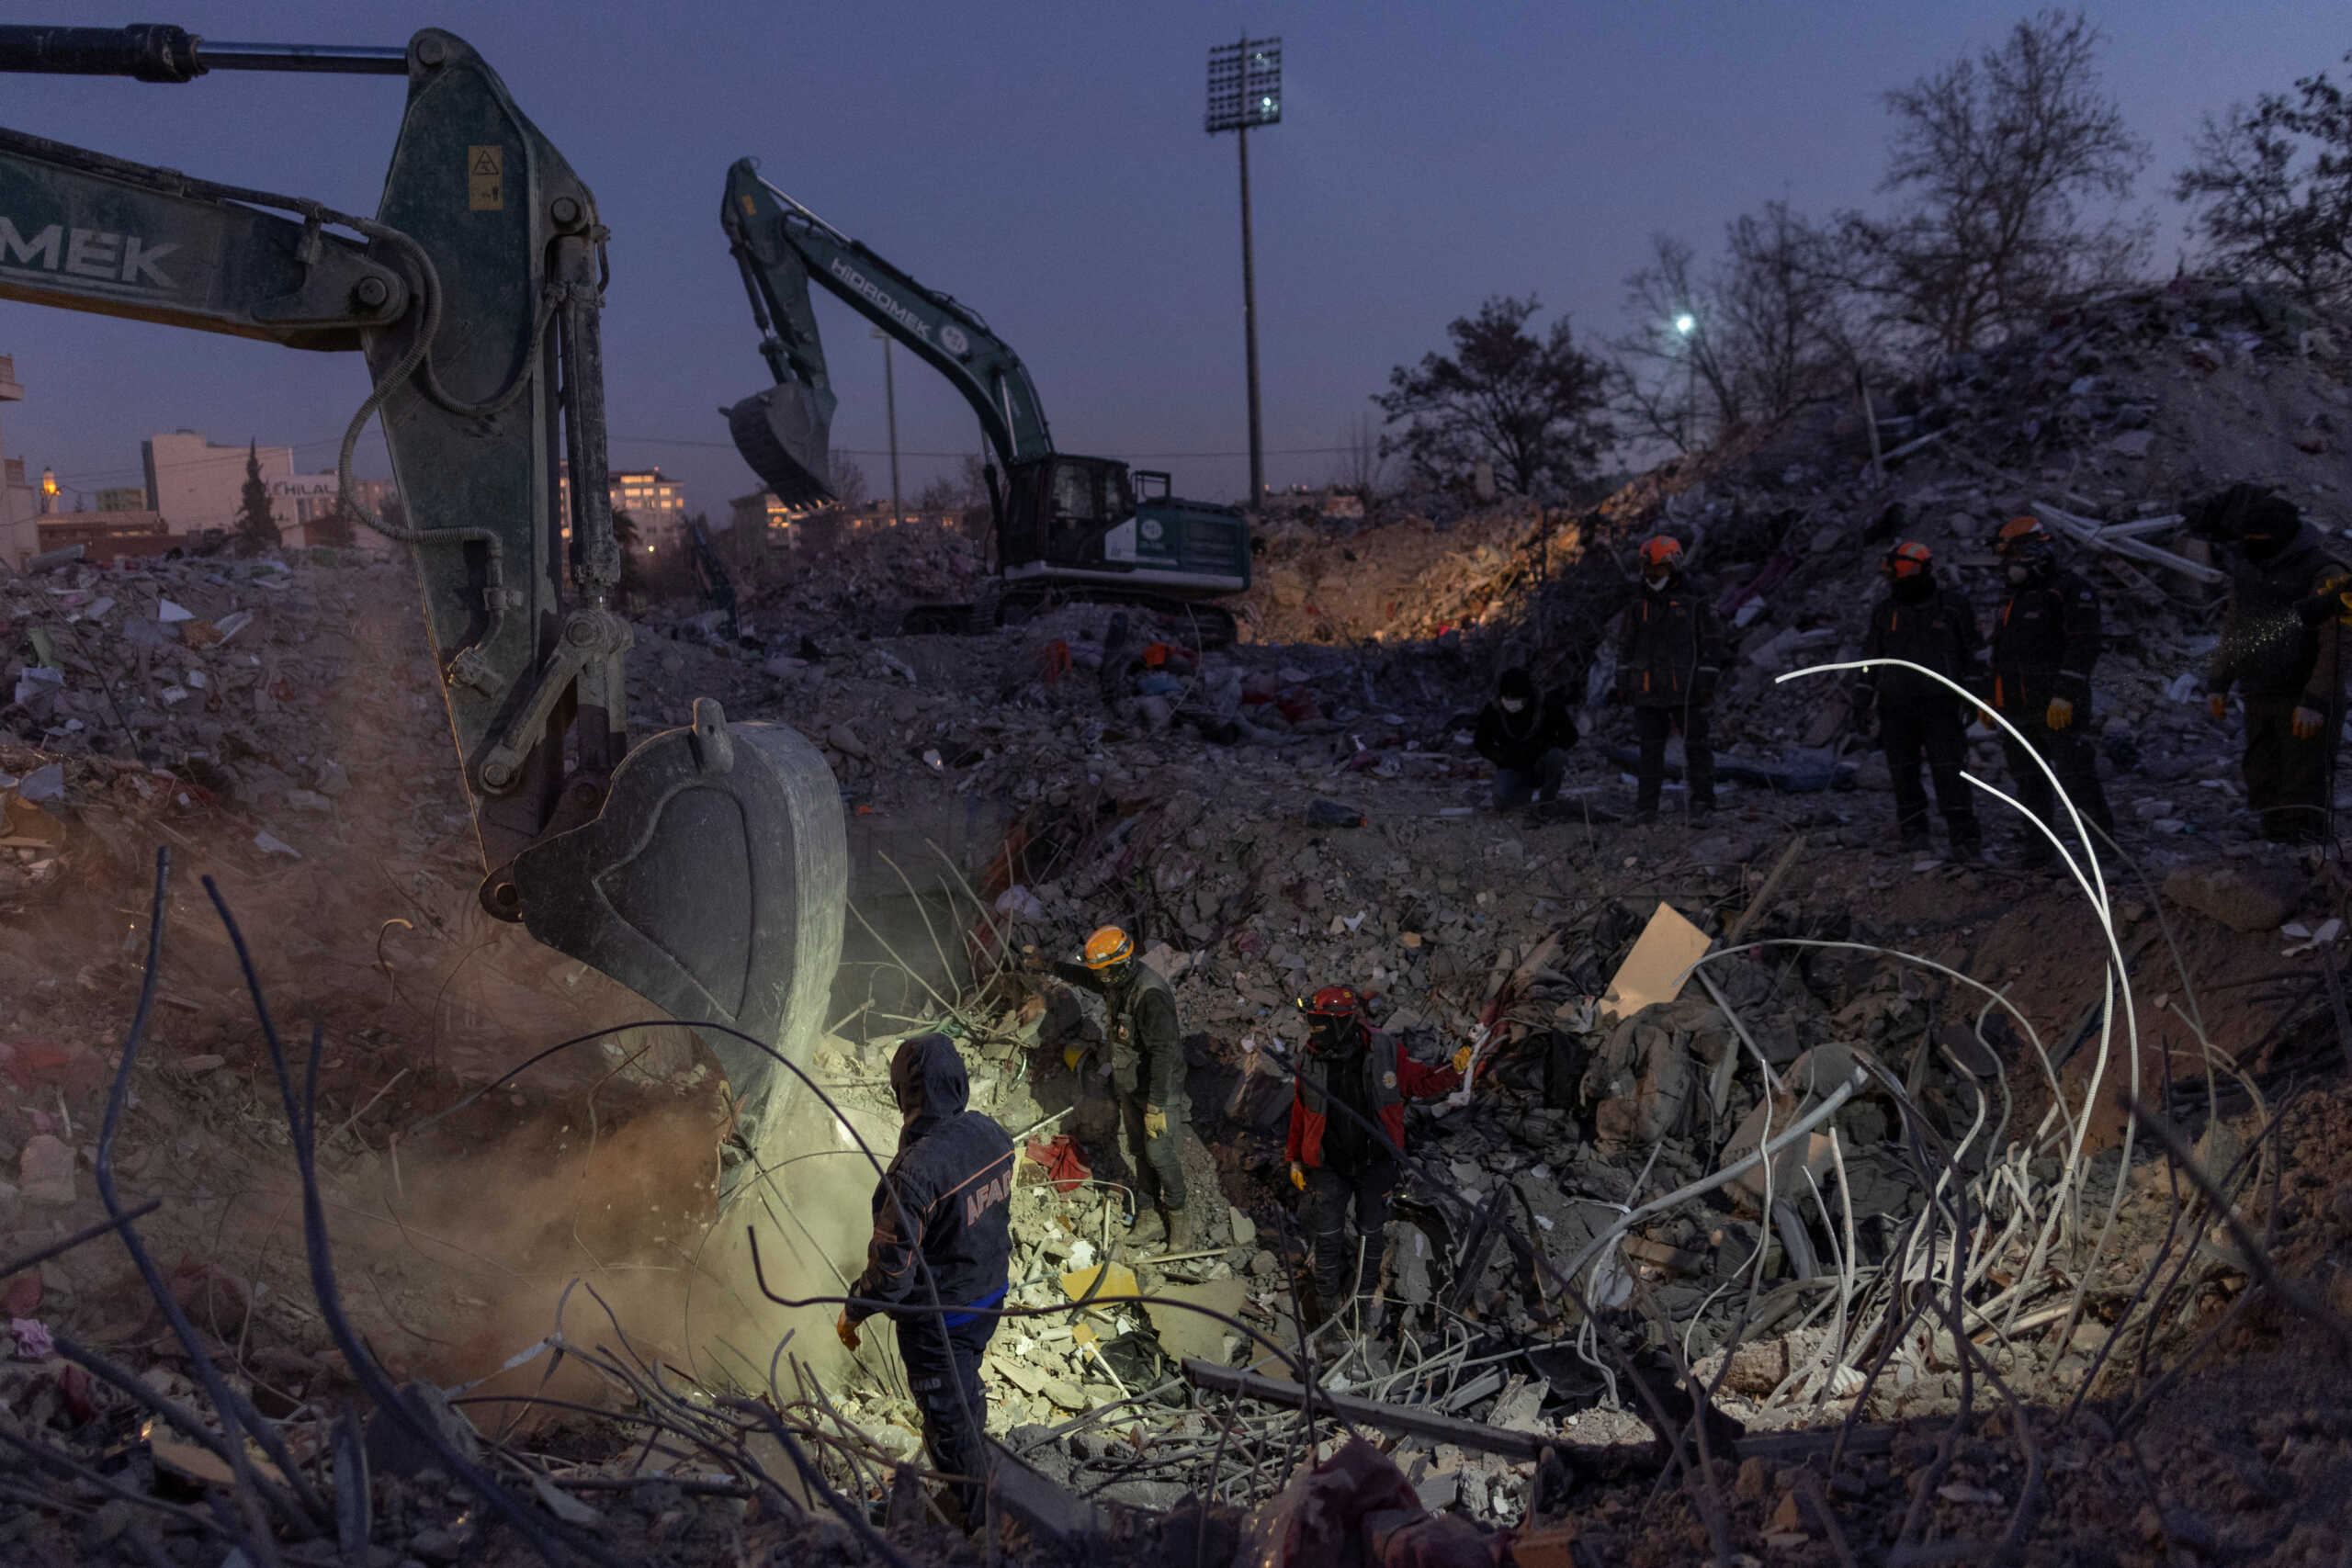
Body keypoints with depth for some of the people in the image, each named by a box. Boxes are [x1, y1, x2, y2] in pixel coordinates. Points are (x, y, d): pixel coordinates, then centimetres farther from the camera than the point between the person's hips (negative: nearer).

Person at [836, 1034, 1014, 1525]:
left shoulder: (916, 1171, -37)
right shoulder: (991, 1134, -14)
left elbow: (892, 1268, -27)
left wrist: (853, 1313, -9)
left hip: (938, 1316, -7)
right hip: (990, 1293, 7)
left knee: (947, 1414, 17)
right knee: (966, 1387, 32)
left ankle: (973, 1512, 37)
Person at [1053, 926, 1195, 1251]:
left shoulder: (1150, 996, -31)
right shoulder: (1116, 980, -3)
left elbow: (1164, 1053, -33)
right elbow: (1084, 977, 22)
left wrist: (1156, 1106, -33)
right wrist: (1053, 967, 34)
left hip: (1159, 1087, -9)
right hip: (1129, 1085, 9)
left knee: (1160, 1154, -1)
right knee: (1141, 1150, 16)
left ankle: (1177, 1217, 17)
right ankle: (1149, 1214, 29)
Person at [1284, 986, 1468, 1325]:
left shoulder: (1386, 1053, -17)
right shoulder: (1311, 1062, -13)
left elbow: (1421, 1083, -1)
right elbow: (1300, 1114, 1)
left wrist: (1453, 1071, -18)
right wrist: (1295, 1159, 8)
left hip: (1375, 1163, 0)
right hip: (1329, 1167, 0)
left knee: (1371, 1231, 17)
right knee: (1327, 1234, 6)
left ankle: (1364, 1289, 41)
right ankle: (1327, 1297, 30)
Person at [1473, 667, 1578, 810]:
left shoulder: (1547, 704, -18)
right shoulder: (1492, 711, -14)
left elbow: (1569, 735, -6)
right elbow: (1481, 743, 2)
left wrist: (1543, 750, -21)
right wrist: (1504, 757, -13)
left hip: (1541, 762, -1)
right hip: (1512, 768, 1)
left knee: (1556, 756, -36)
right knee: (1502, 803, -29)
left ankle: (1549, 792, -5)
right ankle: (1535, 795, 4)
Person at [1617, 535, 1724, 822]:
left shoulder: (1694, 602, -2)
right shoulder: (1639, 605, 9)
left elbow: (1711, 644, -2)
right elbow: (1626, 645, 15)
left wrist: (1707, 683, -8)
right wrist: (1622, 683, 10)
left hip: (1685, 689, -3)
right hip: (1648, 691, 3)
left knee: (1695, 744, 2)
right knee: (1650, 749, 4)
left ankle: (1702, 799, 14)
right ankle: (1646, 806, 7)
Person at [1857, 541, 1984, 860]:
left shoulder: (1953, 608, 1)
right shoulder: (1885, 612, 8)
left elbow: (1971, 655, 6)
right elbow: (1871, 658, 13)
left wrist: (1973, 696, 1)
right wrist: (1864, 701, 9)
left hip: (1939, 704, -3)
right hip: (1896, 707, 3)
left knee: (1949, 772, -9)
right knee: (1904, 772, 5)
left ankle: (1965, 838, -7)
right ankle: (1913, 831, 17)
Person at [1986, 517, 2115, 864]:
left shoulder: (2071, 591, -7)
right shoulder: (2014, 599, 19)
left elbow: (2083, 647, -16)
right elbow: (2001, 653, 26)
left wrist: (2064, 696, -23)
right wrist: (1991, 697, 20)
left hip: (2060, 709, -8)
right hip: (2018, 711, 8)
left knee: (2076, 776, -9)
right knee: (2029, 783, 10)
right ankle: (2039, 847, 16)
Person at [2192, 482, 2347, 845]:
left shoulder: (2324, 573, -13)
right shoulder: (2246, 568, 8)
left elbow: (2335, 644, -16)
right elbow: (2234, 628, 18)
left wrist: (2315, 702, -22)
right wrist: (2218, 683, 11)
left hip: (2307, 702, -7)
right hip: (2261, 699, 7)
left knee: (2303, 791, -10)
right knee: (2266, 788, 8)